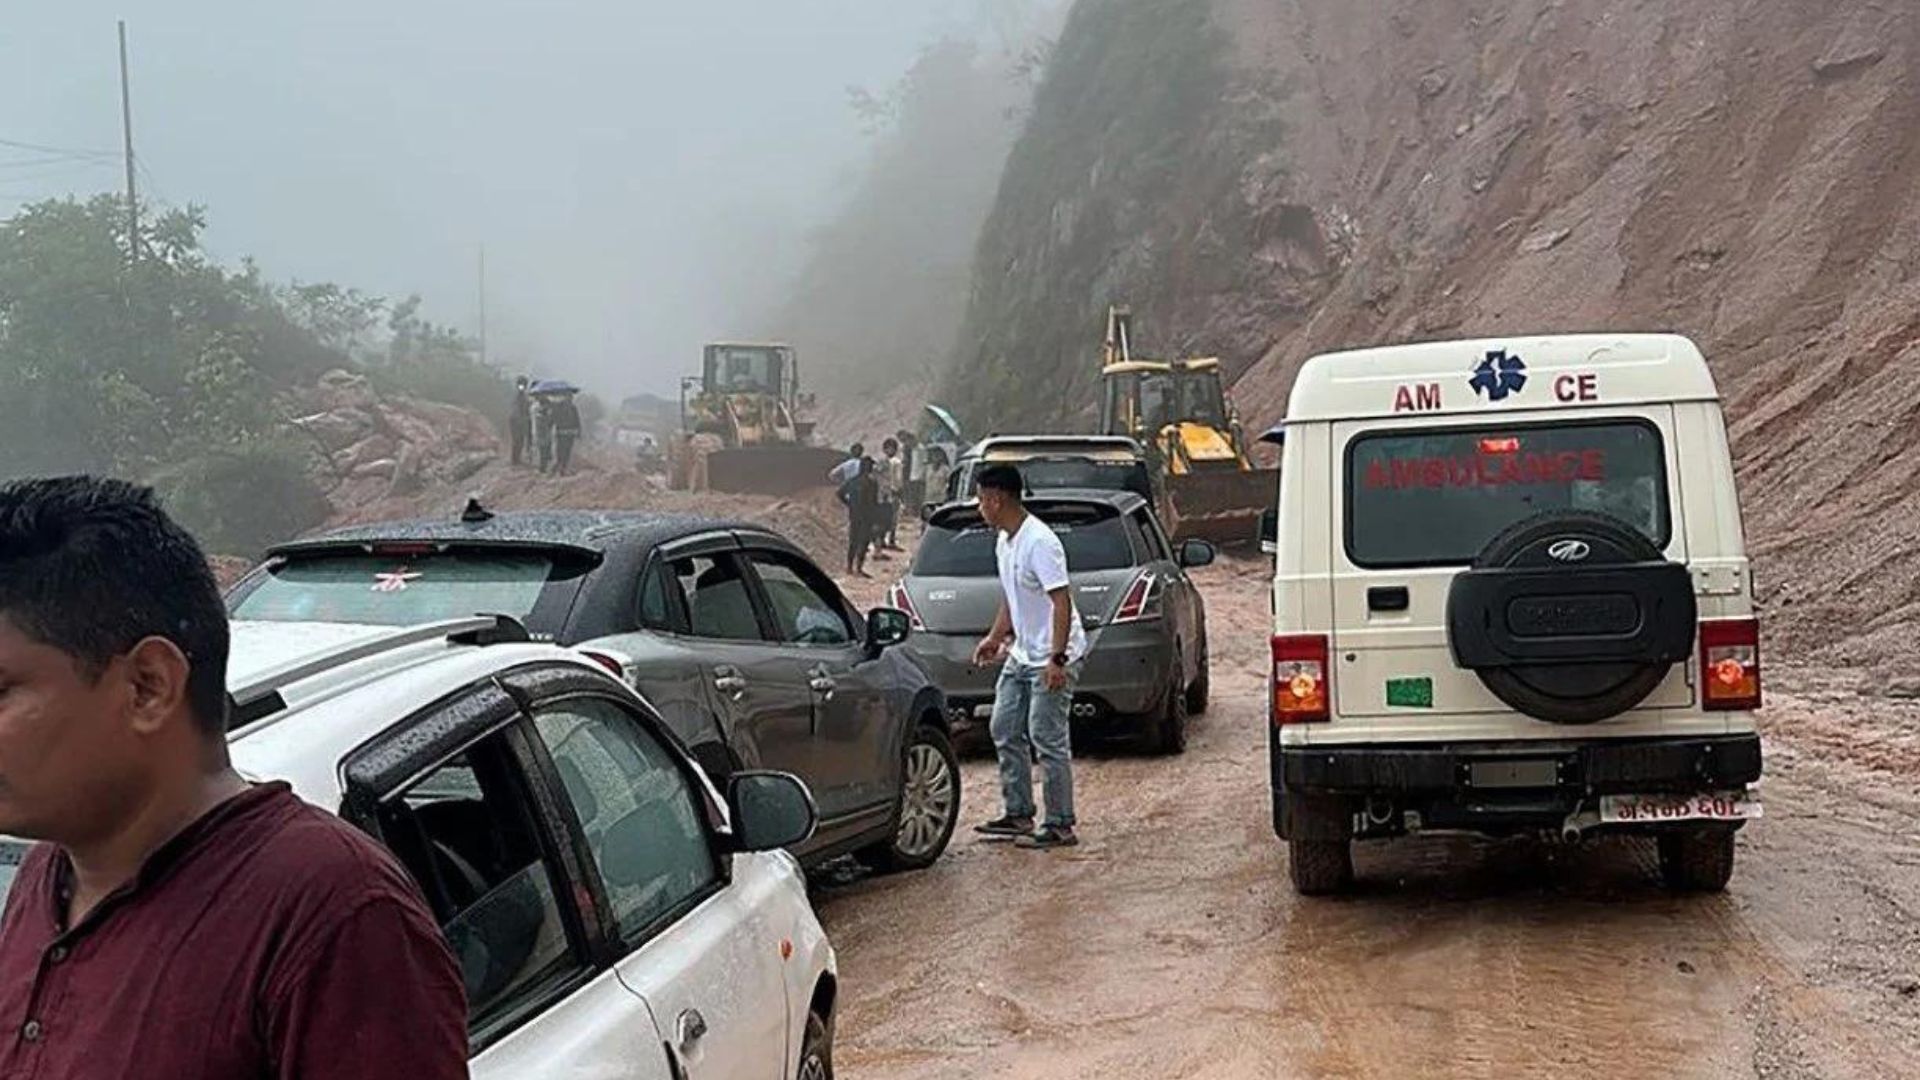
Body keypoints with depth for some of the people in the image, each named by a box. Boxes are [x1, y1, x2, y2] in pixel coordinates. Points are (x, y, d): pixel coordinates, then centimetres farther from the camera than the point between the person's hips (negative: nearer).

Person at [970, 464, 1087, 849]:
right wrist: (995, 637, 20)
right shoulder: (1004, 542, 9)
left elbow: (1062, 602, -25)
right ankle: (1017, 814, 22)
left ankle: (1060, 827, 1)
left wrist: (1056, 659, -29)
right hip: (1021, 655, 10)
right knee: (1005, 731, 12)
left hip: (1052, 658, -10)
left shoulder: (1039, 543, -22)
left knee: (1048, 741, -7)